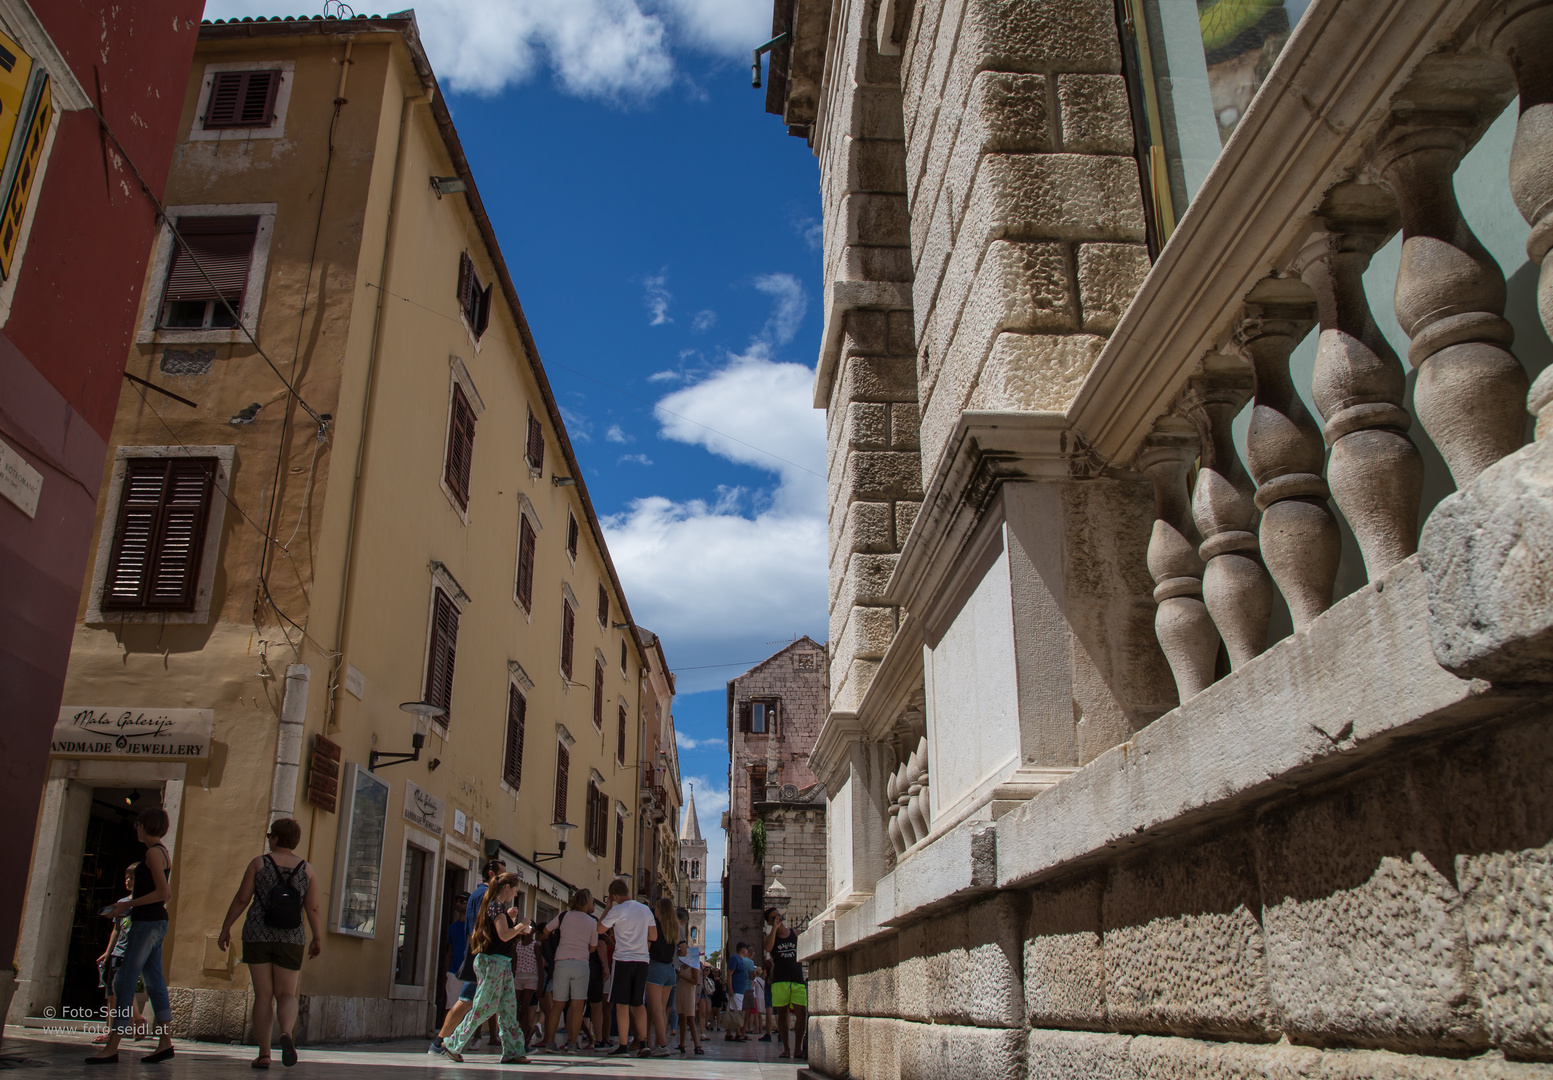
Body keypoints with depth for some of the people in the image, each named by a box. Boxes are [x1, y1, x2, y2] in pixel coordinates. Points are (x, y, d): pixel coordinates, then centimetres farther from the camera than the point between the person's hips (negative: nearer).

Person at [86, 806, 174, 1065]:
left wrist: (128, 904, -14)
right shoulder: (163, 852, 16)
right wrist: (128, 906, 20)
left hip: (147, 923, -10)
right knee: (154, 981, 8)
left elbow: (162, 892, -21)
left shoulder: (153, 852, -13)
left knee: (124, 982, -7)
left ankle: (112, 1047, -5)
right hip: (156, 922, 10)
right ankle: (165, 1043, 7)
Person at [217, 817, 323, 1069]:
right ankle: (287, 1033, -21)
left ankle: (264, 1054, 3)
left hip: (257, 935, -1)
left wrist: (225, 929, 7)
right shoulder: (306, 869, 2)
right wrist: (317, 939, 5)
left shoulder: (259, 863, -2)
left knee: (263, 995, 7)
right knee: (286, 994, 8)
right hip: (290, 940, 1)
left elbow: (241, 899, -3)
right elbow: (312, 909, -2)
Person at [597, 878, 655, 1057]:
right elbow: (654, 937, 13)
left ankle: (624, 1045, 1)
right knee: (639, 1003, 12)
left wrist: (608, 906, 10)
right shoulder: (646, 910, 8)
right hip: (642, 961, 5)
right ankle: (643, 1042, 2)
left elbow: (599, 928, 4)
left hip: (623, 960, -5)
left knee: (622, 1004, 2)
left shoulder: (617, 911, -9)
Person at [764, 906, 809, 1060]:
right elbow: (768, 948, -15)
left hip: (798, 979, 1)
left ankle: (798, 1048, -2)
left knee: (801, 1013, -9)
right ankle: (786, 1048, 9)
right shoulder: (770, 936, 7)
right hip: (779, 981, -1)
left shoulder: (795, 933, 13)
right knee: (781, 1014, 2)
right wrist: (774, 928, -14)